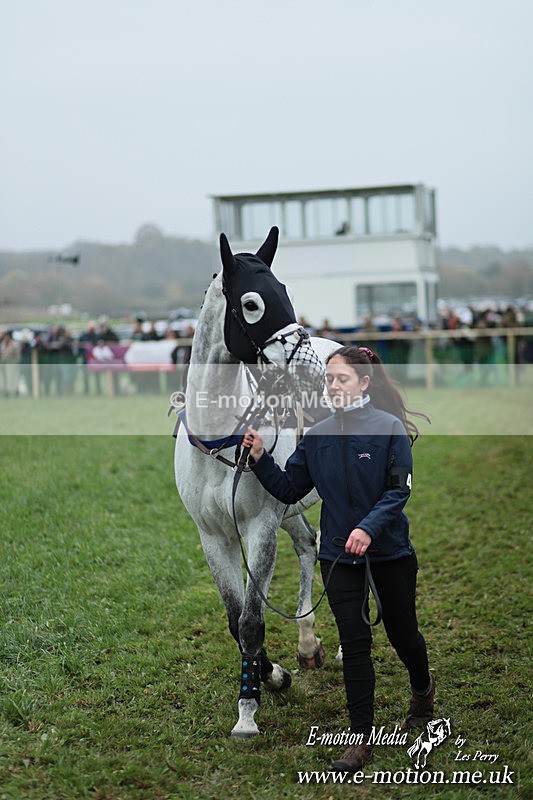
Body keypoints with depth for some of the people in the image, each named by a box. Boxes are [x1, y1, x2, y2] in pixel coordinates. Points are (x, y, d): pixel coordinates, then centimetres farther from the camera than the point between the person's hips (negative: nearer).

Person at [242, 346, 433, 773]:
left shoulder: (390, 428, -10)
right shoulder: (317, 436, 2)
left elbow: (398, 490, -14)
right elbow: (290, 489, 5)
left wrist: (369, 527, -28)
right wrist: (260, 460, -10)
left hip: (390, 550, -2)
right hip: (339, 556, 2)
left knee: (402, 632, 15)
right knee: (355, 643, -1)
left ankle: (423, 688, 47)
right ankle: (362, 739, 4)